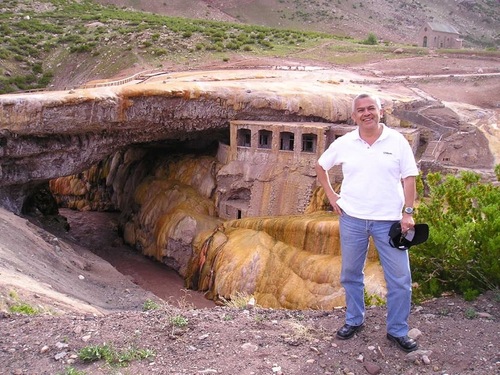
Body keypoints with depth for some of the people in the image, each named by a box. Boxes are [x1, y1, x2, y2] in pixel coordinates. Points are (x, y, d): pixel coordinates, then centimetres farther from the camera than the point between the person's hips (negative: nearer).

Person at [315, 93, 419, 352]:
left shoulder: (397, 141, -3)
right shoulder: (343, 144, 0)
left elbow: (409, 179, -2)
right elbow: (320, 166, 15)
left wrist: (408, 212, -10)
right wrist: (331, 196, 6)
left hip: (389, 220, -1)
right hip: (352, 218, 2)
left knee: (400, 278, 2)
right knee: (351, 274, 14)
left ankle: (397, 331, 18)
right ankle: (354, 320, 33)